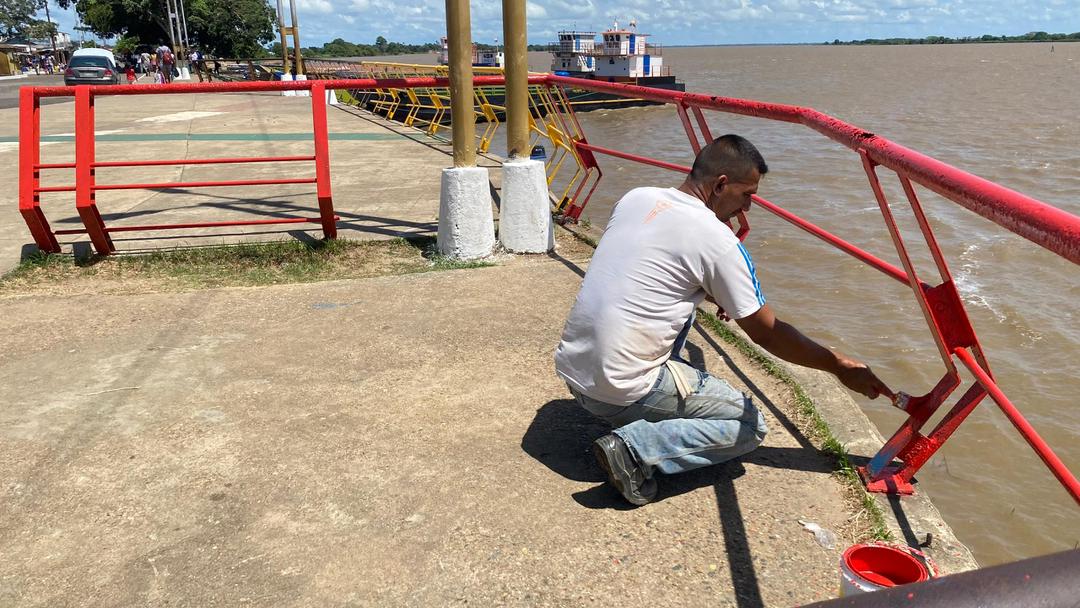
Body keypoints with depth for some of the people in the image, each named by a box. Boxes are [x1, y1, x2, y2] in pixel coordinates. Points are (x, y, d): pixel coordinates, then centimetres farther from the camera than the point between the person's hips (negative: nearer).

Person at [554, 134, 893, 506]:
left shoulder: (636, 198, 7)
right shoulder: (716, 238, -12)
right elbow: (767, 334, -3)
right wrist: (840, 366, 10)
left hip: (569, 366, 7)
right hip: (621, 390, -7)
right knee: (749, 426, 6)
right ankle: (634, 449, -10)